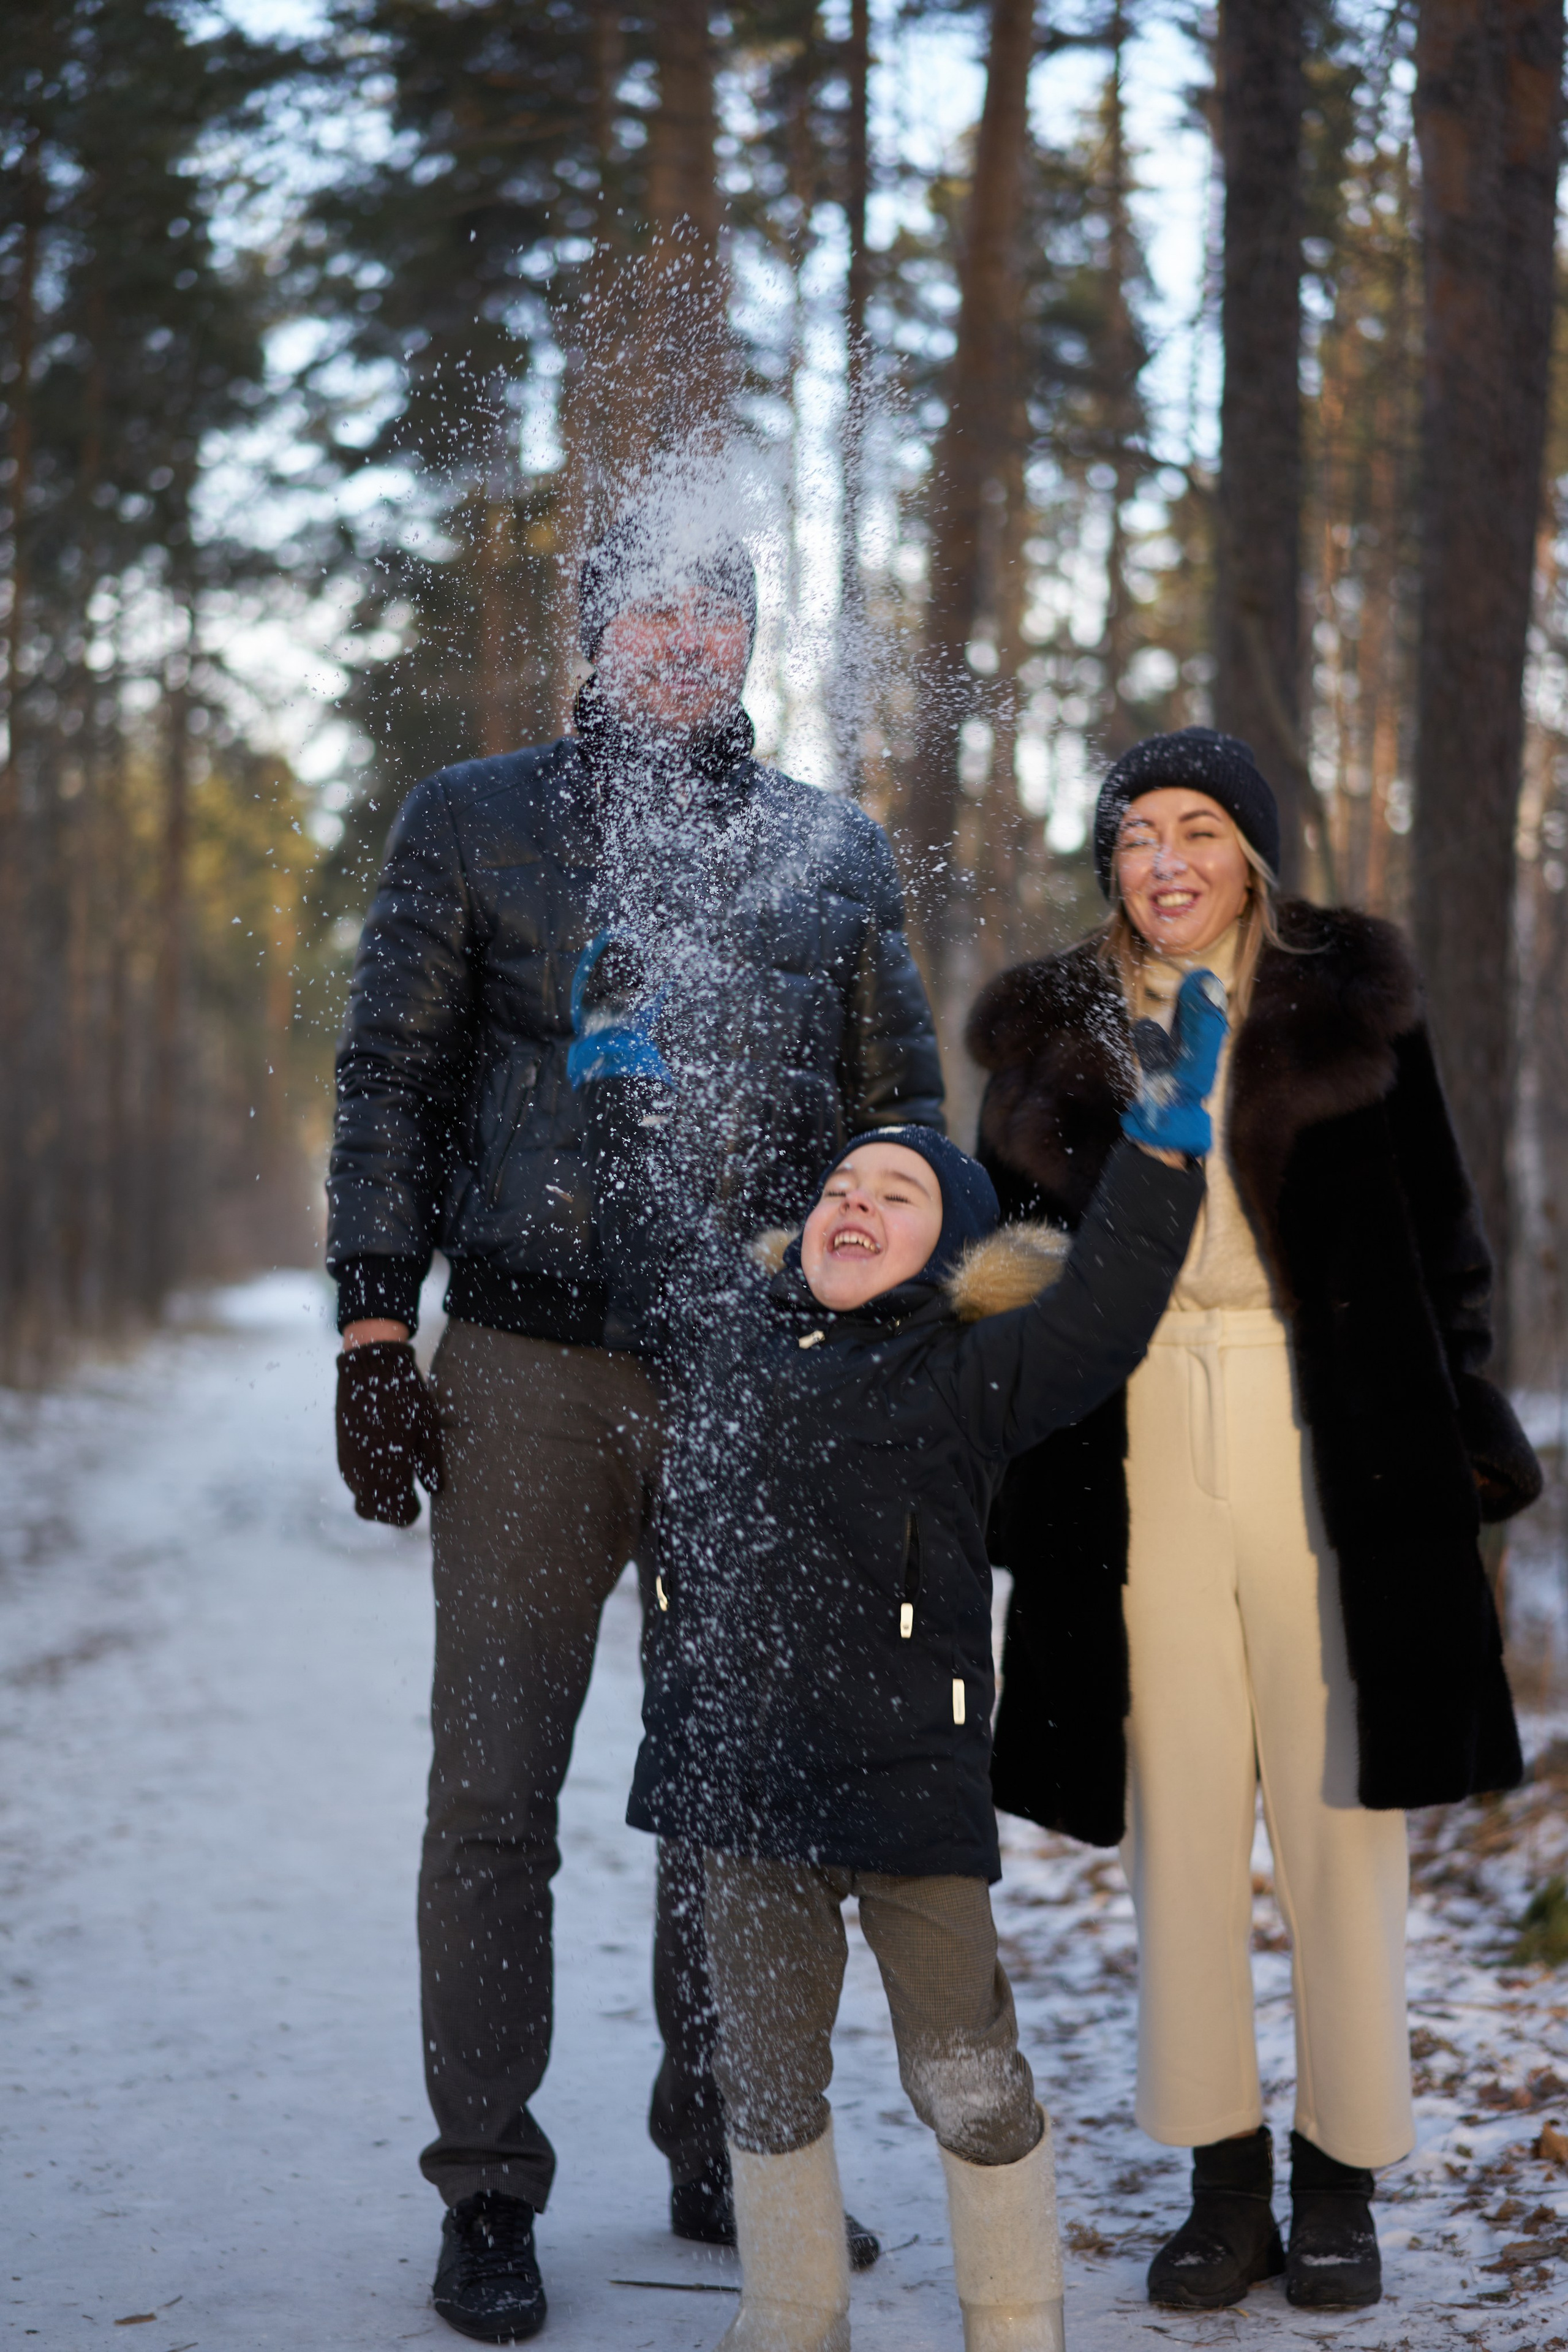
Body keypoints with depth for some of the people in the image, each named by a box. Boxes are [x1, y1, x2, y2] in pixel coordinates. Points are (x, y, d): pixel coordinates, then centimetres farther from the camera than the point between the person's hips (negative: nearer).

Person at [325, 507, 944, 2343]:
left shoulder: (834, 853, 12)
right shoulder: (475, 822, 6)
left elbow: (901, 1108, 15)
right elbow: (389, 1081, 4)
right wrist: (372, 1340, -4)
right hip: (532, 1372, -2)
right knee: (496, 1784, -1)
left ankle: (729, 2149, 23)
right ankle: (487, 2193, 9)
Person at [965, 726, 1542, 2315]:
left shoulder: (1351, 1005, 5)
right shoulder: (1054, 1035, 10)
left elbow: (1440, 1234, 8)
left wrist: (1464, 1426, 1)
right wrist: (1009, 1480, 7)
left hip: (1330, 1445, -1)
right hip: (1136, 1451, 2)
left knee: (1339, 1809, 2)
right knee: (1179, 1814, 4)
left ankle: (1341, 2178, 13)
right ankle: (1224, 2178, 14)